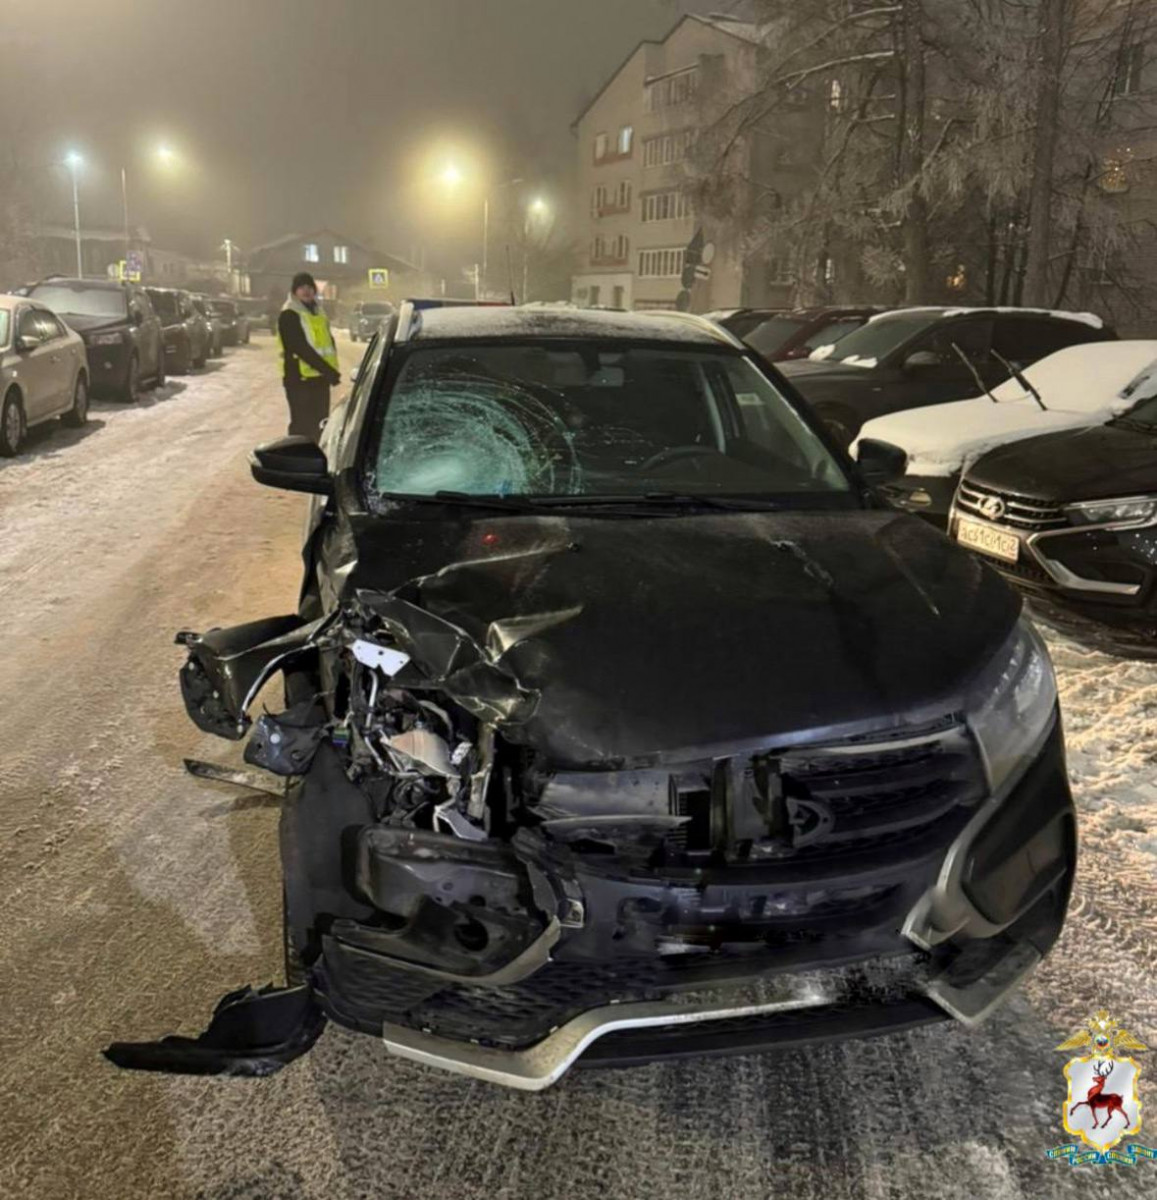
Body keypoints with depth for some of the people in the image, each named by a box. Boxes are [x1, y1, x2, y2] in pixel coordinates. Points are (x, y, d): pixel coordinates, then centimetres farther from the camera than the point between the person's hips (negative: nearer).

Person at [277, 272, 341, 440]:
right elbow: (301, 349, -19)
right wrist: (329, 370, -21)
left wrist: (331, 370, 0)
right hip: (300, 378, -8)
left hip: (320, 377, 8)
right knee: (302, 427, -6)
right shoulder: (289, 315, -10)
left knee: (320, 425, 13)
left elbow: (328, 341, 16)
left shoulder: (318, 311, 15)